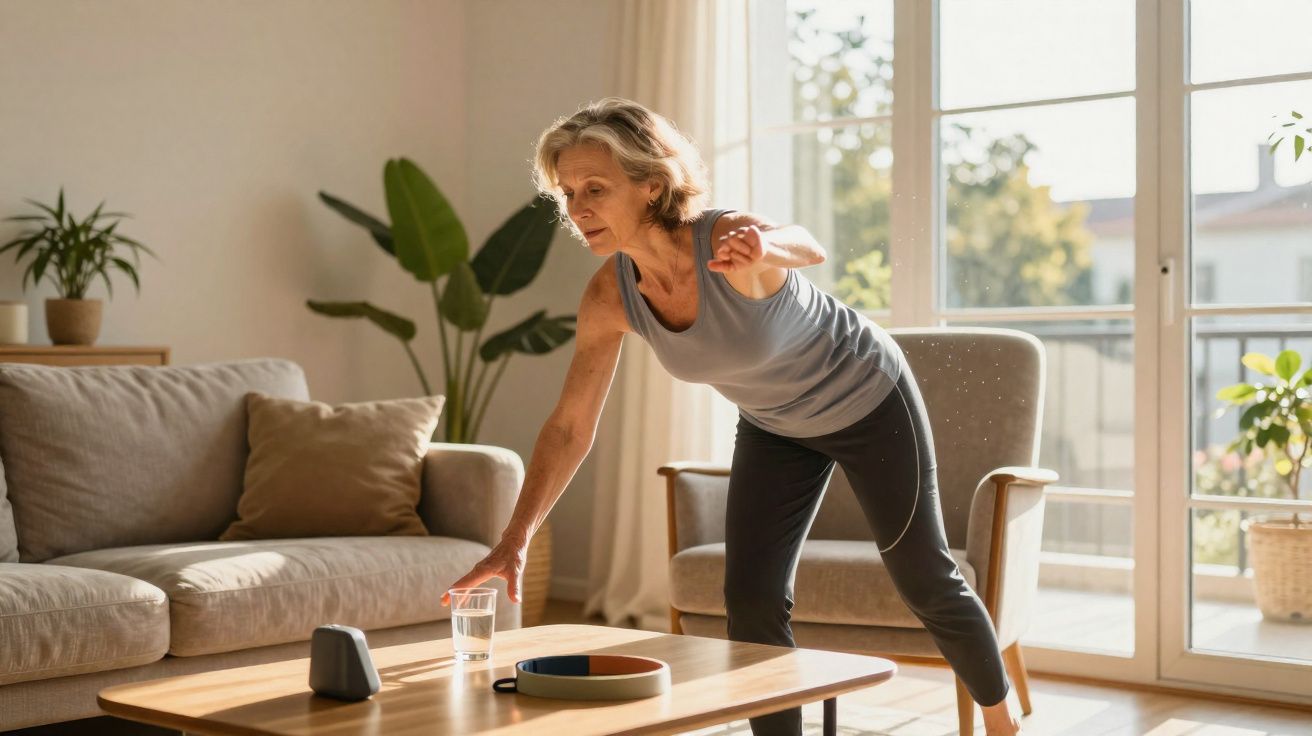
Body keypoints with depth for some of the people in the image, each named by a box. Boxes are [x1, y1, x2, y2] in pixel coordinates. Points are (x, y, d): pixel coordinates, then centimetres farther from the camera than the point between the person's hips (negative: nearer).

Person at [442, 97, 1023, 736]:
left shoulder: (729, 241, -36)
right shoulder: (610, 296, -20)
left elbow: (808, 248, -57)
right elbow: (569, 427, -17)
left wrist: (763, 249, -81)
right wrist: (515, 539, -25)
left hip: (869, 401, -4)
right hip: (774, 425, 5)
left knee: (925, 581, 9)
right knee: (750, 601, -5)